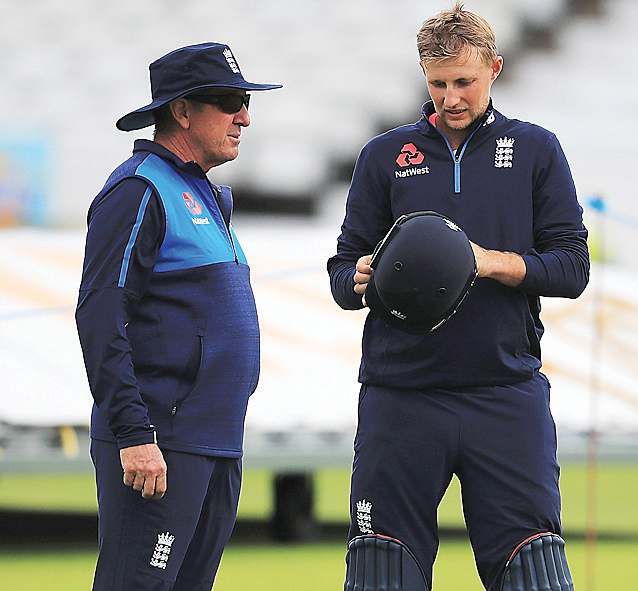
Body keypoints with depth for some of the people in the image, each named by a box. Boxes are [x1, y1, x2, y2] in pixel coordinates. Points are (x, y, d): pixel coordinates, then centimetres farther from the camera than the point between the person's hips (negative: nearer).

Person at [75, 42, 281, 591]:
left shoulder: (206, 196, 21)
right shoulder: (139, 191, -9)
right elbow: (100, 319, -17)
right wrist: (133, 434, -23)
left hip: (216, 446, 10)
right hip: (158, 447, -10)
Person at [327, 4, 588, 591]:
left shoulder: (536, 151, 9)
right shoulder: (385, 156, 12)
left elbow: (572, 266, 3)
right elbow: (343, 270, 11)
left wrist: (493, 263, -13)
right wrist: (362, 279, -13)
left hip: (507, 395, -1)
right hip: (400, 397, 1)